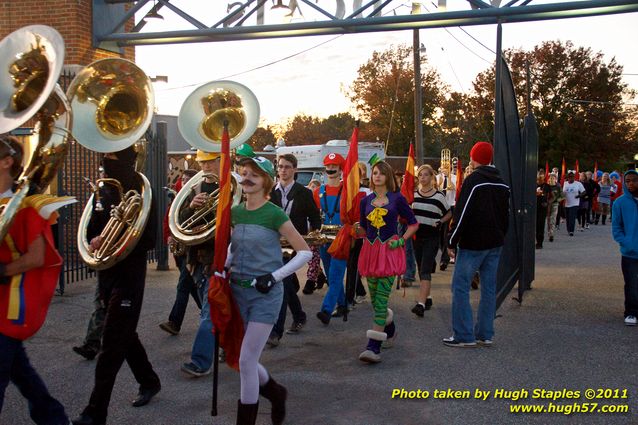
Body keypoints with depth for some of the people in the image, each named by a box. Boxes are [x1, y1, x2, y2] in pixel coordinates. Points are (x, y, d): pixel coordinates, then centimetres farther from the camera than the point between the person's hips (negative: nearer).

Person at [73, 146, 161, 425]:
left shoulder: (141, 193, -11)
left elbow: (149, 240, -14)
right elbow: (89, 227, 12)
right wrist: (93, 241, -11)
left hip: (129, 276, -7)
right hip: (106, 273, 7)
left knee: (112, 343, -6)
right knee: (124, 334, 19)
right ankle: (149, 381, 38)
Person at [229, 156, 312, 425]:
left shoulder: (275, 214, -11)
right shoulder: (234, 213, 5)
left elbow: (305, 252, -8)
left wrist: (274, 276, -16)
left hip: (265, 294, -6)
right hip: (237, 291, 6)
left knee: (246, 361, -7)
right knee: (237, 358, 11)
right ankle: (276, 393, 37)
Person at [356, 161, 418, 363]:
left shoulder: (397, 198, 0)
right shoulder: (366, 201, 11)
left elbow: (413, 223, 6)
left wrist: (401, 240, -6)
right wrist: (357, 229, -6)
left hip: (389, 251, -5)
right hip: (370, 250, 5)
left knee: (381, 298, -11)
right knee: (375, 299, 11)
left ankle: (374, 346, -12)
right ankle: (390, 328, 39)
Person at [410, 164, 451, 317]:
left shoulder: (439, 196, -5)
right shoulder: (413, 194, 6)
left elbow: (449, 213, 7)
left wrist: (439, 222, -10)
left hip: (432, 237, -5)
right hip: (417, 235, 5)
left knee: (425, 270, -13)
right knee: (421, 269, 13)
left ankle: (421, 304, -21)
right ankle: (427, 297, 27)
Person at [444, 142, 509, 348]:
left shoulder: (473, 180, -12)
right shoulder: (502, 184, 12)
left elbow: (462, 214, -16)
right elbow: (506, 215, 17)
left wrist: (452, 242, -10)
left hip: (473, 245, -7)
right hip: (495, 244, 8)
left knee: (460, 287, -2)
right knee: (489, 288, 10)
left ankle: (464, 336, -2)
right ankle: (485, 334, 15)